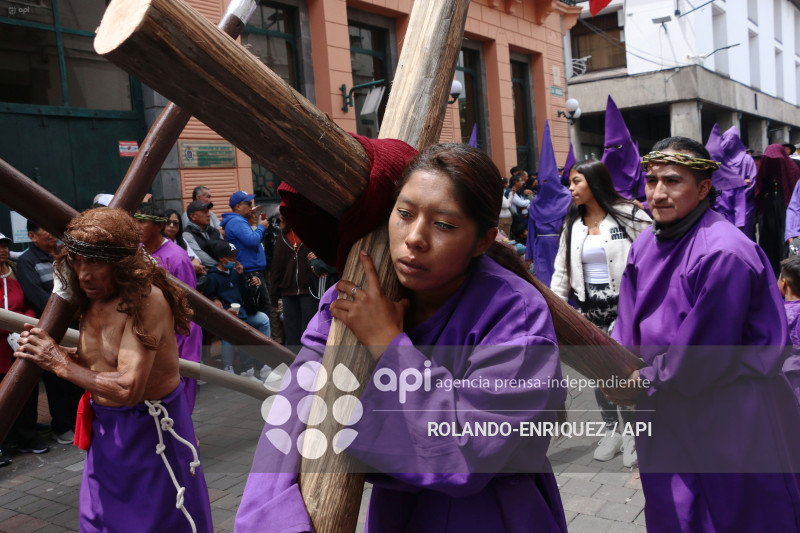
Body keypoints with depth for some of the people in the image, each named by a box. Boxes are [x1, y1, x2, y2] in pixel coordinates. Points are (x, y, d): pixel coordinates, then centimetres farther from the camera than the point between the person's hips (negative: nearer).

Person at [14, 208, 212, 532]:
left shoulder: (147, 300, -26)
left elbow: (128, 389, -31)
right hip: (105, 430, 8)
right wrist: (47, 352, -7)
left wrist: (61, 364, -21)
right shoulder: (92, 299, 0)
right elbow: (96, 363, 10)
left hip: (150, 431, -8)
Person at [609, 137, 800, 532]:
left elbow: (705, 354, -22)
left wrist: (643, 383, -13)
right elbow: (630, 320, 5)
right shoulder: (646, 244, 1)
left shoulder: (723, 252, -23)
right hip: (667, 412, 7)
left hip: (730, 415, -6)